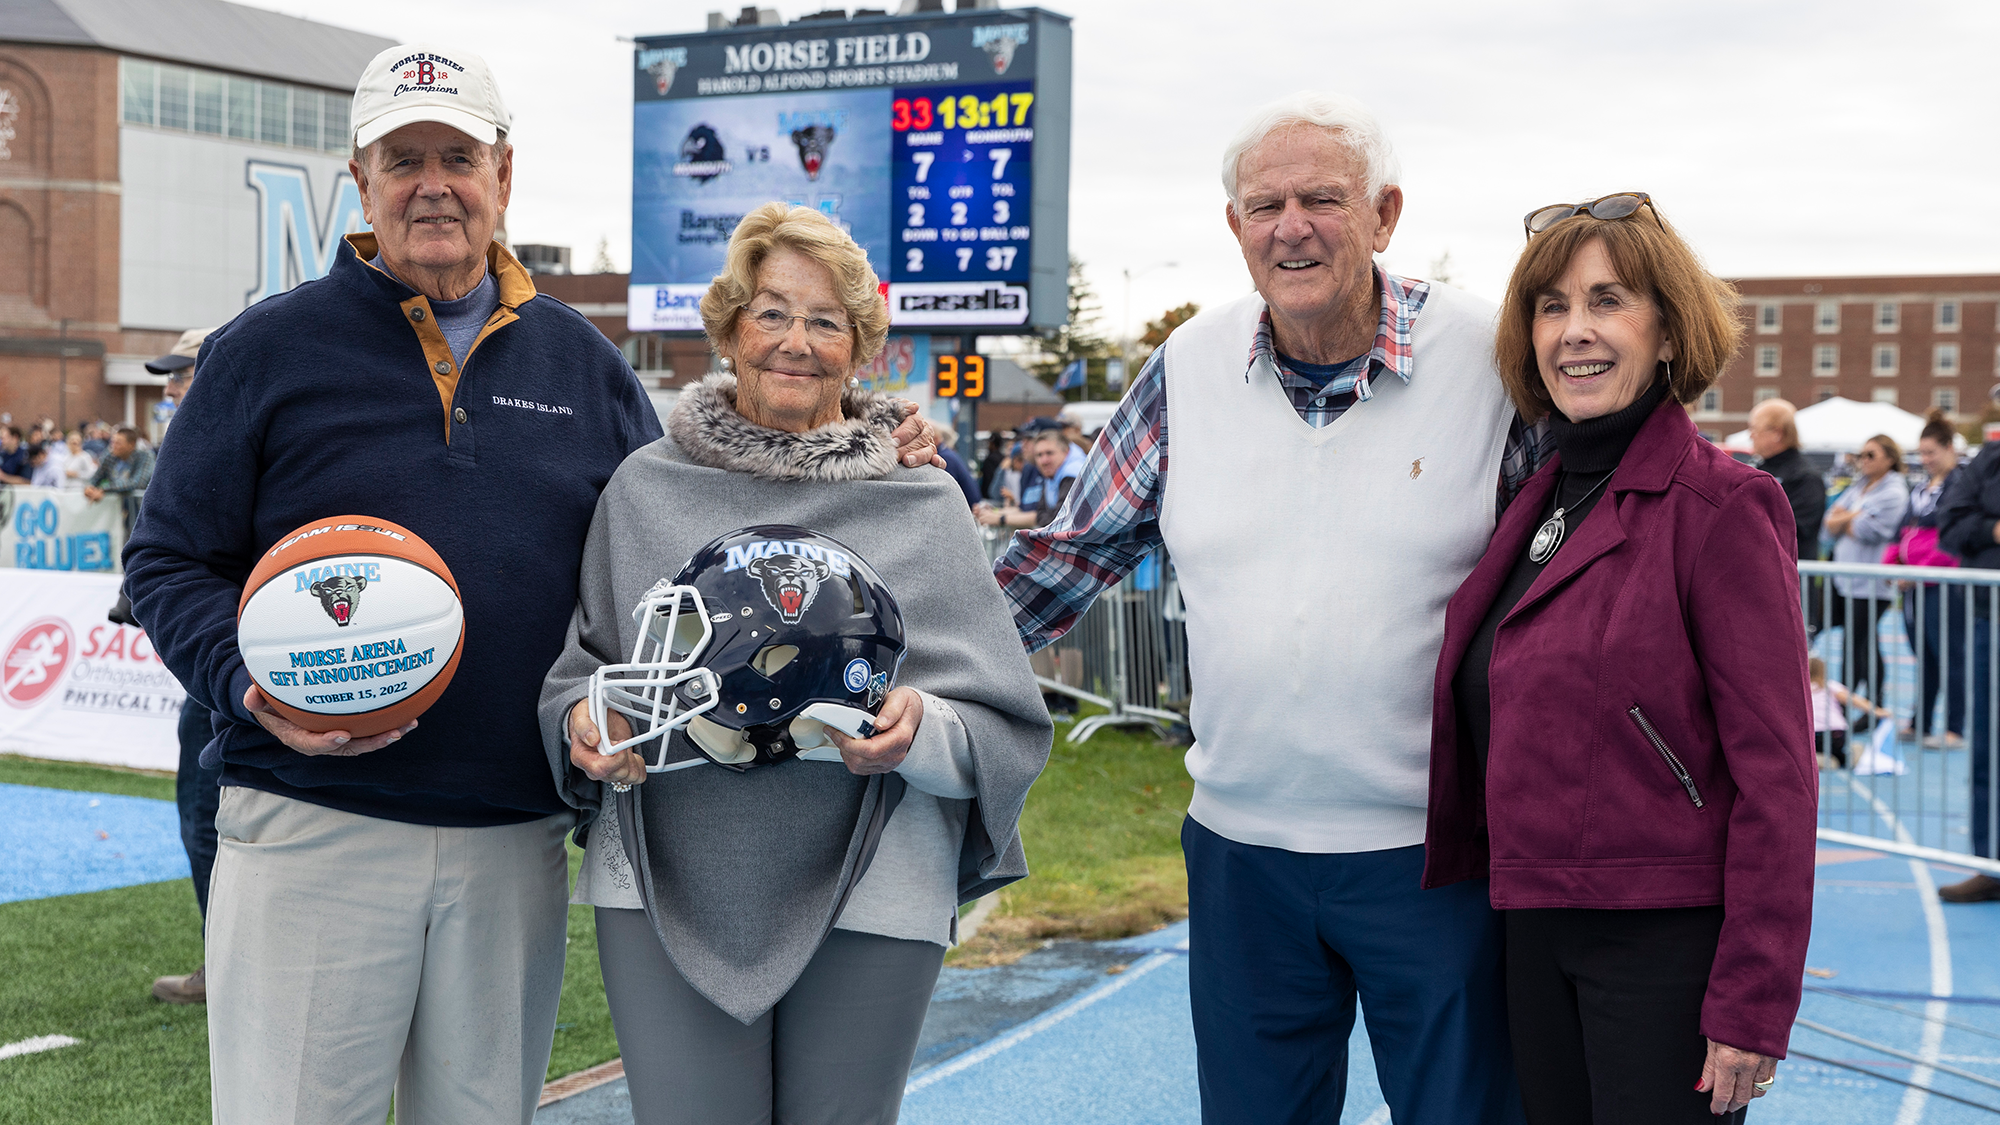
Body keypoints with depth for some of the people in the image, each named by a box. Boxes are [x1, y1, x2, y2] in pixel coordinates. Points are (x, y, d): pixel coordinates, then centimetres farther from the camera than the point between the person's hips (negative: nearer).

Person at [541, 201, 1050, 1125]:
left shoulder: (922, 503, 4)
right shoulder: (645, 485, 7)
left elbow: (1003, 727, 3)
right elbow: (578, 661, 15)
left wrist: (921, 729, -17)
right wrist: (582, 719, -7)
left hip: (866, 901, 0)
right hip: (665, 887, 0)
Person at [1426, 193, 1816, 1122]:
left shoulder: (1720, 506, -12)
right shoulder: (1537, 502, 9)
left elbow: (1775, 773, -15)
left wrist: (1752, 1005, -17)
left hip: (1668, 941, -7)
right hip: (1537, 936, 7)